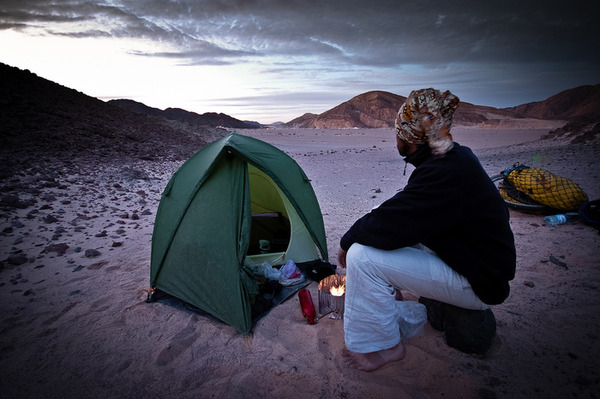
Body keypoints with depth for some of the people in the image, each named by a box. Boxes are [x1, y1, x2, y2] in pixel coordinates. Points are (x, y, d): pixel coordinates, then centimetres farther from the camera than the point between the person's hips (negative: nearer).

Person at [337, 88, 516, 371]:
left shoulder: (445, 173, -30)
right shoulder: (455, 157, 3)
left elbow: (385, 228, -31)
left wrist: (348, 241, -12)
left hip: (477, 284, -9)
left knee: (362, 256, -23)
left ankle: (383, 346, -1)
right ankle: (390, 291, 22)